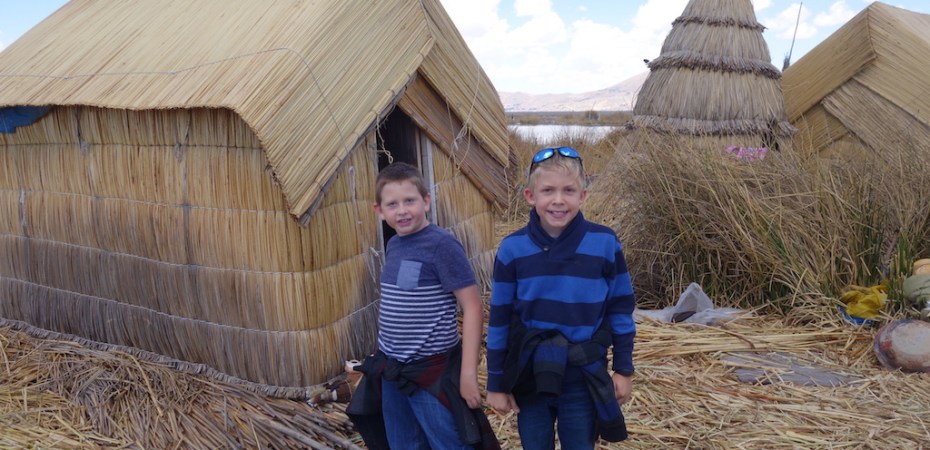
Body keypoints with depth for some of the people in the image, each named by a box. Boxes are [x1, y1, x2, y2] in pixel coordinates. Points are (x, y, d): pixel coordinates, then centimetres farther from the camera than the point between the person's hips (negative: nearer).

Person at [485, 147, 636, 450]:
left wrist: (624, 369, 4)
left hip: (584, 379, -1)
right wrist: (497, 383, 2)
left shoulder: (605, 244, -11)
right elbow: (499, 320, -2)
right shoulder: (512, 249, -9)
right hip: (530, 377, 1)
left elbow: (620, 309, 0)